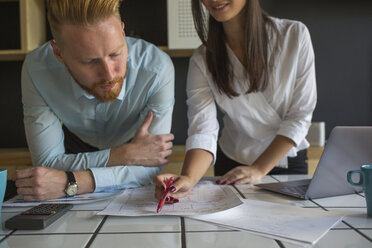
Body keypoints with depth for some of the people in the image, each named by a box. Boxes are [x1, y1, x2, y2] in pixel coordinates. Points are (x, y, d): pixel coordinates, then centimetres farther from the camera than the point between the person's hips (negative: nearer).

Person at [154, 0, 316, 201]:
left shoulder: (294, 35, -10)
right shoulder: (202, 60, -8)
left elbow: (300, 115, -9)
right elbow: (202, 131, -17)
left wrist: (259, 169, -15)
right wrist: (188, 178, -36)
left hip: (288, 163, 0)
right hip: (231, 166, 1)